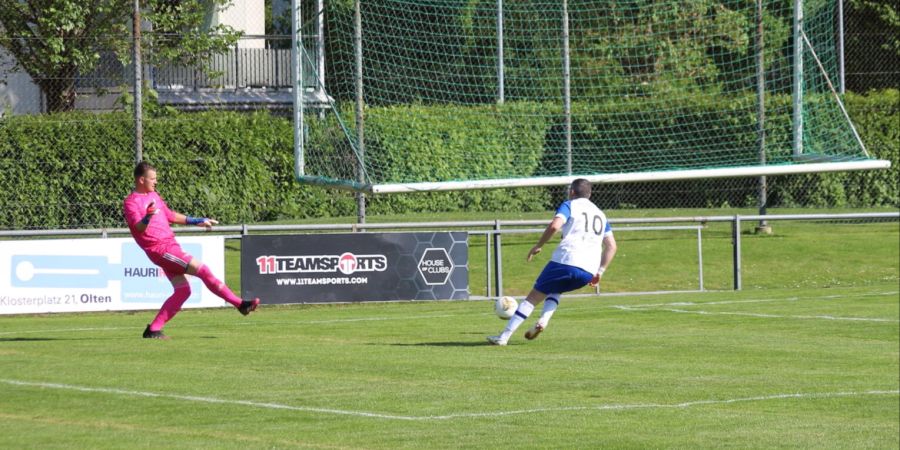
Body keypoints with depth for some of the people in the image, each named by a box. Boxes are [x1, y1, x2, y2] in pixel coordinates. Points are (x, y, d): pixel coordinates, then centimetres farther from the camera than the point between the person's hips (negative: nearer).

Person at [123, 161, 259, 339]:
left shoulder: (153, 196, 18)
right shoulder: (131, 202, -10)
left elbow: (170, 216, 30)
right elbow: (138, 228, -24)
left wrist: (196, 221, 30)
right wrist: (147, 218, -46)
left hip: (170, 246, 10)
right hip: (160, 249, -10)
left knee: (183, 290, 2)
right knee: (202, 270, -12)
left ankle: (153, 330, 2)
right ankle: (240, 304, -6)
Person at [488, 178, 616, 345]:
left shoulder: (569, 205, 8)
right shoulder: (600, 214, 25)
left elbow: (554, 225, -12)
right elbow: (611, 246, 20)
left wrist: (538, 246, -2)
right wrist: (600, 271, 21)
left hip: (566, 261, -5)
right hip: (588, 272, 5)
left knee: (534, 296, 5)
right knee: (555, 290, 31)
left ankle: (504, 336, 2)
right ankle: (544, 320, 3)